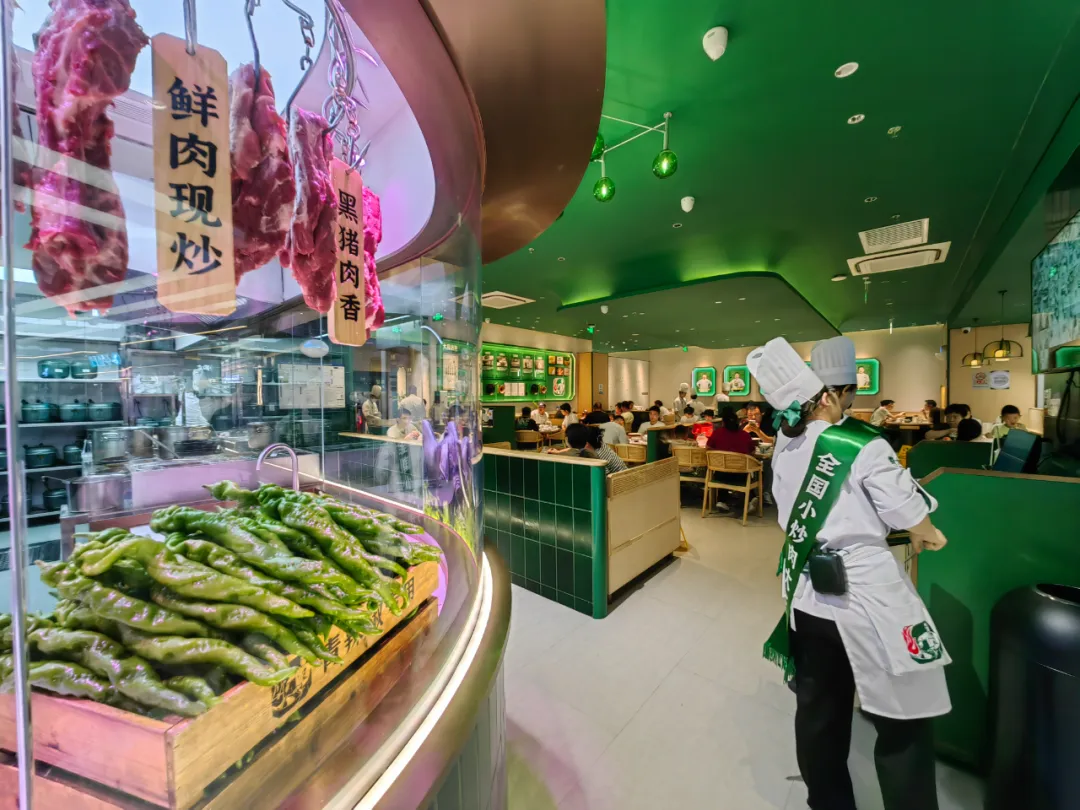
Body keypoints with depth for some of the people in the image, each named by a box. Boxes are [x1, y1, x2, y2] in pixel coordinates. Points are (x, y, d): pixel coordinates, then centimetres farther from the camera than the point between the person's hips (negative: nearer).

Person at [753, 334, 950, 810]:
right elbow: (909, 515, -6)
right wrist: (927, 536, 14)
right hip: (866, 597, -6)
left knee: (819, 712, 21)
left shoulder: (784, 449, 0)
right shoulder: (862, 446, -17)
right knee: (904, 722, 14)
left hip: (809, 596, 6)